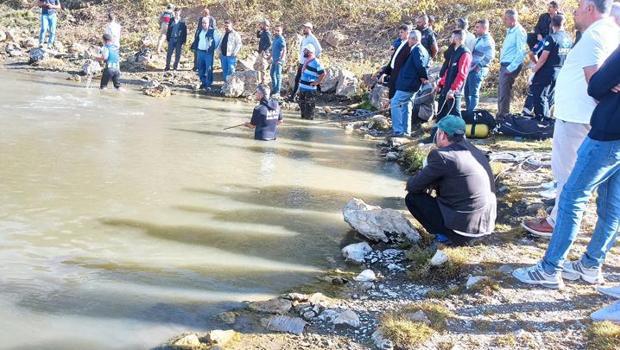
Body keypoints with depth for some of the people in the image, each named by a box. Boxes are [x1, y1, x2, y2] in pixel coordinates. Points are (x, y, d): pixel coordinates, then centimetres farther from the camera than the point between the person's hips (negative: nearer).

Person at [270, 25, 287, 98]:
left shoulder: (281, 39, -12)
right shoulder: (275, 38, 14)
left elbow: (284, 50, -19)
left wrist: (282, 59, -27)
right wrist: (270, 57, 26)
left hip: (279, 60, -10)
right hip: (274, 60, 10)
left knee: (278, 75, -11)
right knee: (272, 74, 18)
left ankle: (277, 92, -13)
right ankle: (274, 88, 32)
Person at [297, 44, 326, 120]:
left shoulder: (316, 62, -18)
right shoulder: (306, 60, 10)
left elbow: (323, 73, -22)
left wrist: (317, 82, -17)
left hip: (310, 89, -9)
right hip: (302, 87, 9)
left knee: (309, 105, -3)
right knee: (302, 104, 19)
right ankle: (303, 117, 33)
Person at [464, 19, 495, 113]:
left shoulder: (488, 40, -11)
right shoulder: (479, 39, 18)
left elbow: (490, 56, -22)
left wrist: (479, 65, -19)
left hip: (478, 70, -9)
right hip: (471, 69, 10)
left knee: (474, 93, -7)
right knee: (467, 92, 13)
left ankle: (471, 114, -3)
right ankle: (468, 112, 22)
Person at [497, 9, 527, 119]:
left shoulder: (519, 31, -13)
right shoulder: (510, 31, 14)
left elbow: (521, 52, -18)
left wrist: (511, 68, -19)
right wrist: (503, 66, 14)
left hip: (510, 66, -9)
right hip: (504, 65, 9)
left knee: (504, 94, -7)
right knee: (501, 93, 14)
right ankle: (500, 116, 23)